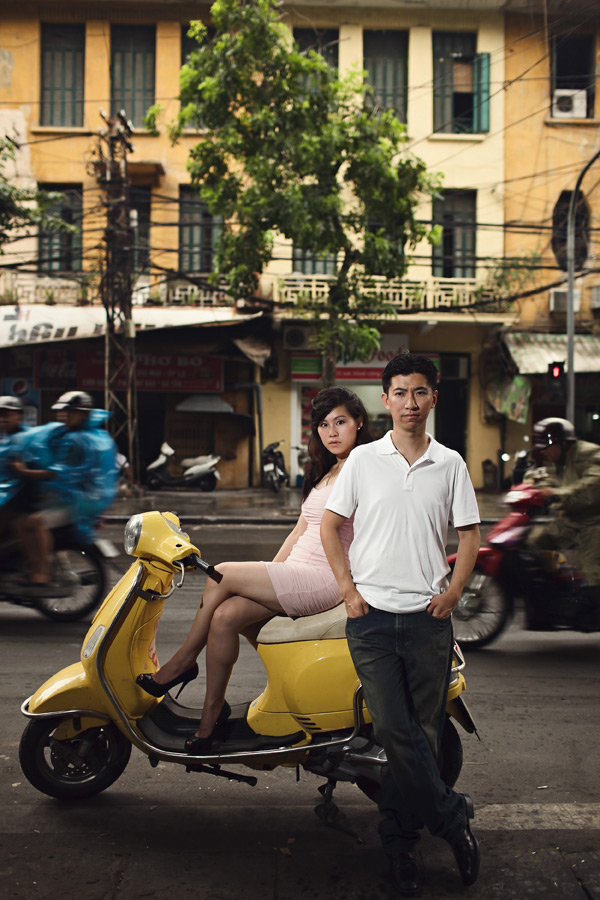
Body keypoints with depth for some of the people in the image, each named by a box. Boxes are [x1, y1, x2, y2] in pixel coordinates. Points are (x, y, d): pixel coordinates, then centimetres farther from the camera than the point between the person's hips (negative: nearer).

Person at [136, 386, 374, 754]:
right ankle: (211, 716, -5)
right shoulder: (325, 472, 21)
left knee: (222, 575, -15)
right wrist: (265, 577, 15)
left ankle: (181, 663, 3)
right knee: (223, 618, -14)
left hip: (325, 580, -8)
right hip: (295, 575, 8)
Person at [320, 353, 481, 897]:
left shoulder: (450, 464, 5)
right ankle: (452, 816, 10)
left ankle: (399, 838, 22)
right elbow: (330, 525, 7)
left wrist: (453, 591, -2)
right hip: (372, 615, -1)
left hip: (428, 618, 1)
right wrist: (348, 590, -1)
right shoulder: (364, 460, 3)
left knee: (424, 733, 6)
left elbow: (470, 534, 11)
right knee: (394, 730, -8)